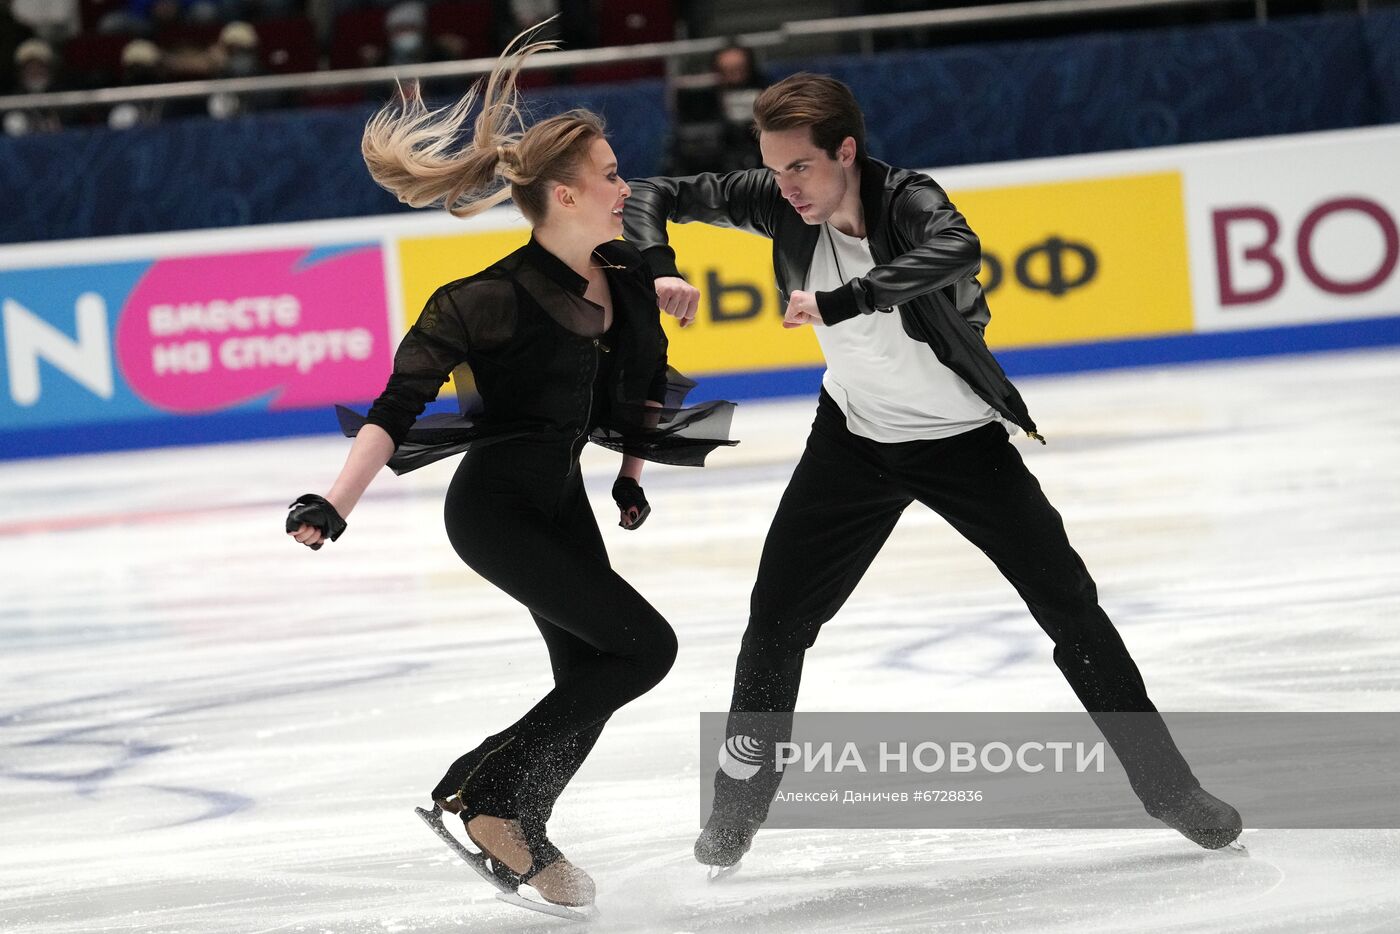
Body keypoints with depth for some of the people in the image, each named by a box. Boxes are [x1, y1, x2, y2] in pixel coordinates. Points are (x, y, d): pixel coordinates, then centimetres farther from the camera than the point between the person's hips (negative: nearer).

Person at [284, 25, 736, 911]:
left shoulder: (626, 274, -2)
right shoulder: (497, 298, -24)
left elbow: (642, 375, 18)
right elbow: (399, 405, -23)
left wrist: (634, 471, 23)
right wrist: (335, 504, -30)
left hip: (561, 500, 8)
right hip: (496, 506, -8)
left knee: (590, 679, 10)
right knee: (644, 646, -12)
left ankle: (518, 829, 26)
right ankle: (483, 789, -6)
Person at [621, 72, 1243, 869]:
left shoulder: (907, 198, -29)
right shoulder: (779, 204, -16)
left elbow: (958, 249, -52)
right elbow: (655, 196, -7)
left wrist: (839, 301, -58)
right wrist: (660, 269, -27)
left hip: (964, 439, -3)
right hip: (854, 438, 4)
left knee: (1069, 602, -4)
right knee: (777, 616, 0)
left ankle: (1166, 783, 10)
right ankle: (741, 803, 19)